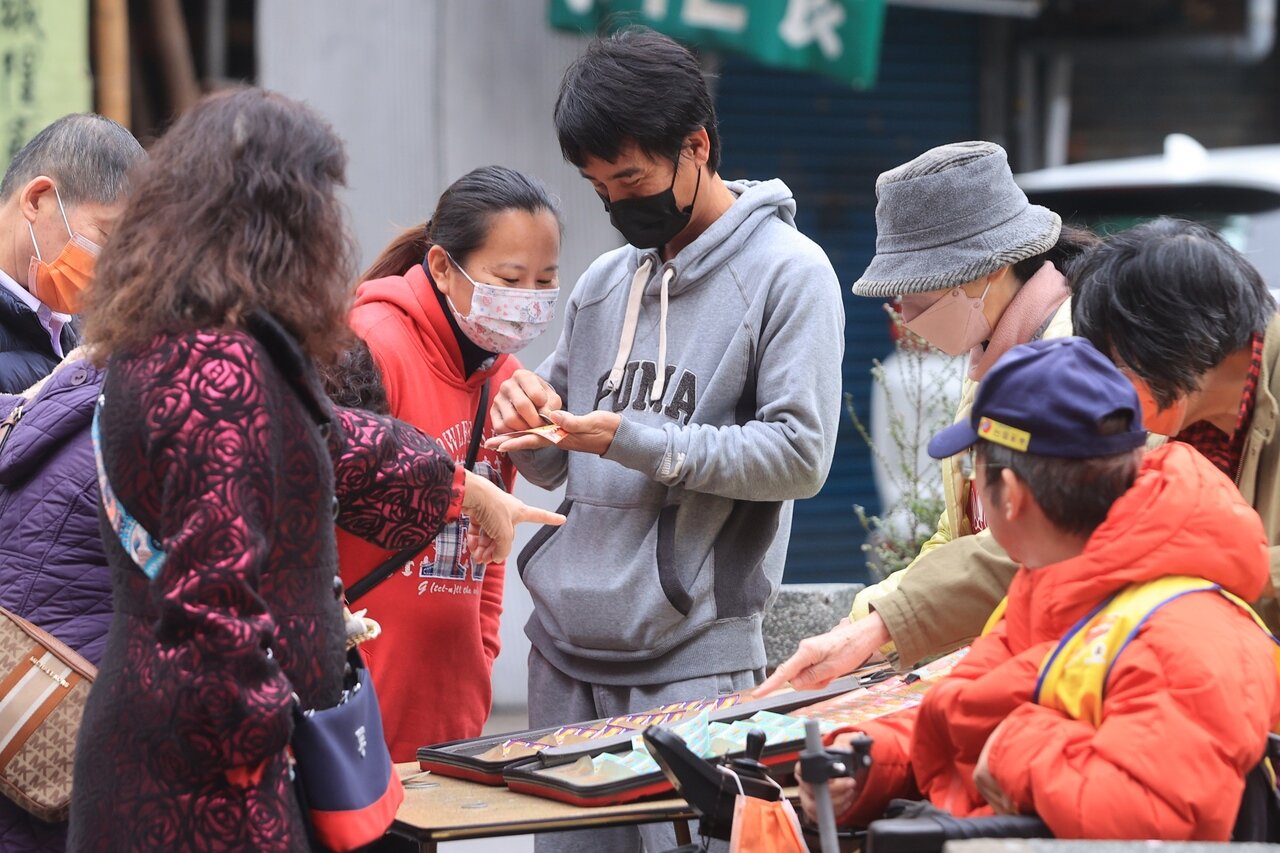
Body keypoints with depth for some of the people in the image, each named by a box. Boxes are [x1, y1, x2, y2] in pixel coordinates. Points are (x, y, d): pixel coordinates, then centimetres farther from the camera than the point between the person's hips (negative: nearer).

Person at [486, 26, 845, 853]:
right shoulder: (604, 282, 14)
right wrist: (533, 422, -4)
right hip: (567, 649, 6)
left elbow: (799, 455, -13)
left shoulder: (788, 273, -4)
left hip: (692, 658, -6)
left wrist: (632, 440, -17)